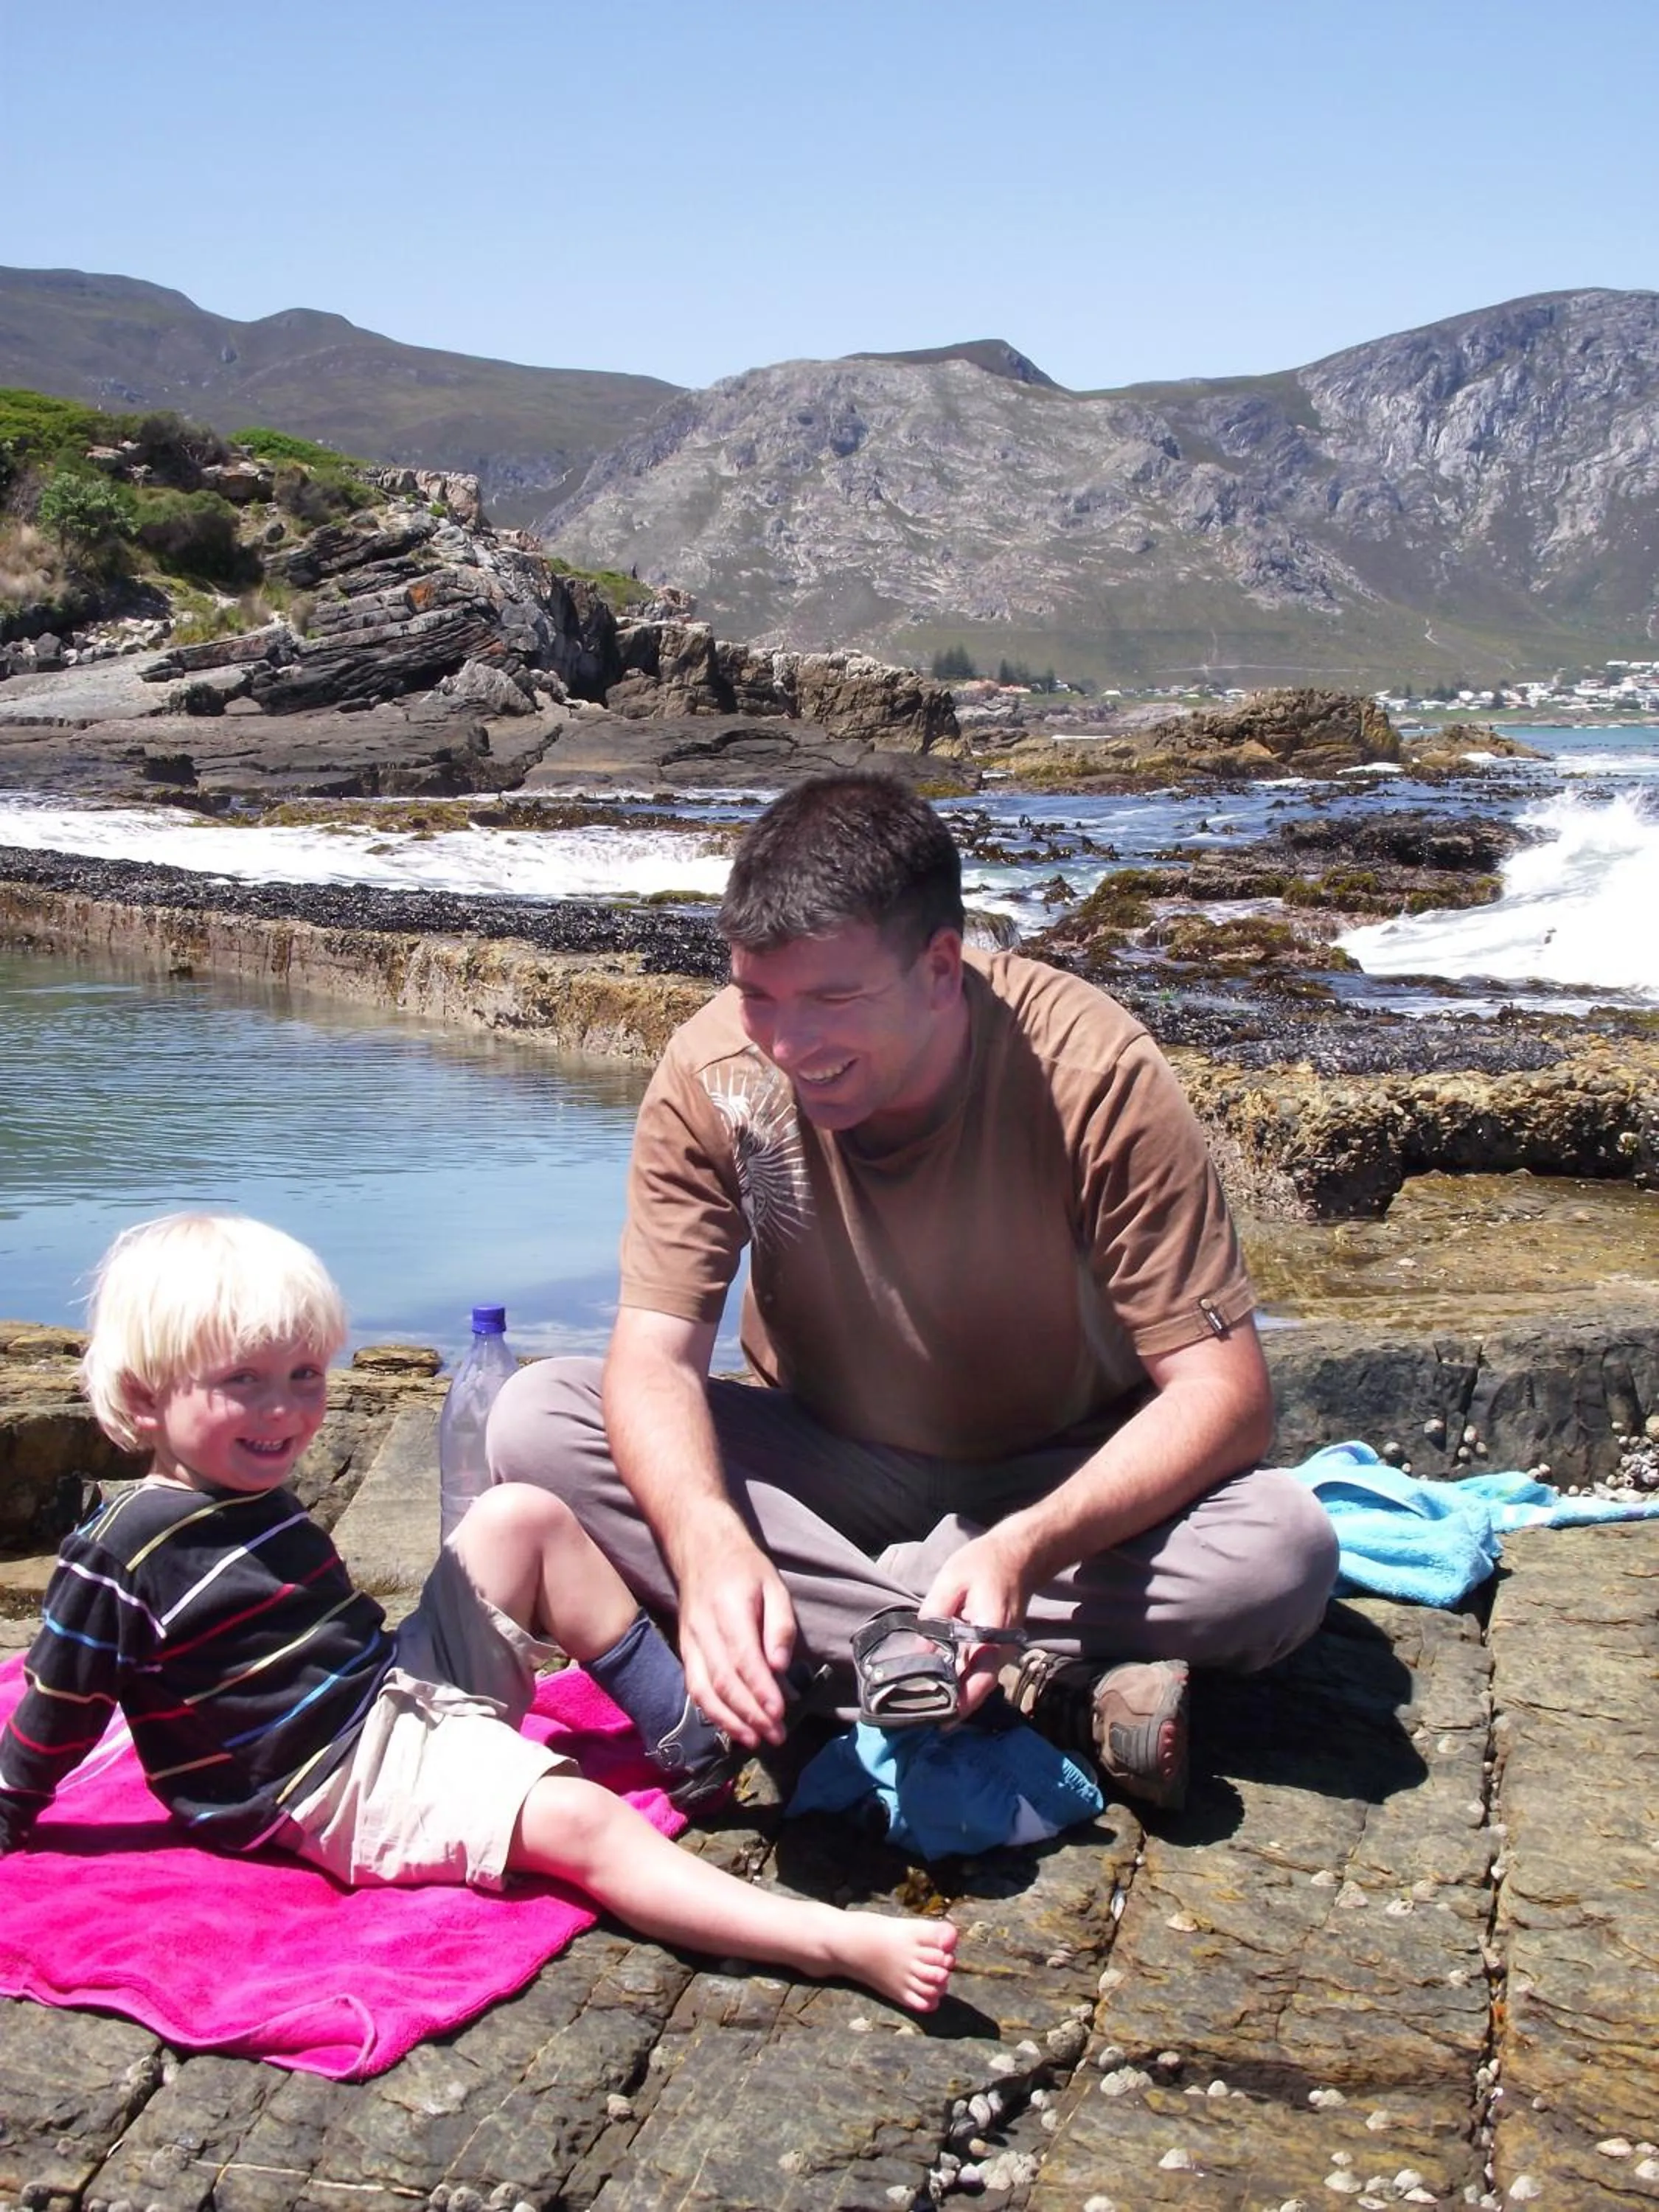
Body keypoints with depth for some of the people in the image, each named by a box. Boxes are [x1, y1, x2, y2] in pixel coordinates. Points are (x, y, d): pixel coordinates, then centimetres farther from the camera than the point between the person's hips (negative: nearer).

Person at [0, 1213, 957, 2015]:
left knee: (522, 1514, 0)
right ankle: (839, 1943, -43)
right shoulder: (126, 1554, -14)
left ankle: (695, 1740, -2)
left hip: (410, 1691, 9)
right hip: (350, 1781, -9)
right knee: (581, 1820, -29)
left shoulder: (257, 1495, 13)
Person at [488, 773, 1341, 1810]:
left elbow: (1224, 1391, -26)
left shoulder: (1095, 1075, -25)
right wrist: (707, 1538, -43)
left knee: (1287, 1549, -32)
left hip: (1059, 1483, -2)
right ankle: (1043, 1682, -29)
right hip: (827, 1468, 3)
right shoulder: (715, 1072, -19)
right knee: (535, 1420, -25)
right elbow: (656, 1354, -20)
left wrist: (1026, 1548, -43)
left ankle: (836, 1633, -21)